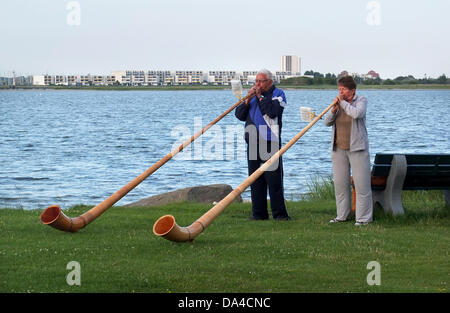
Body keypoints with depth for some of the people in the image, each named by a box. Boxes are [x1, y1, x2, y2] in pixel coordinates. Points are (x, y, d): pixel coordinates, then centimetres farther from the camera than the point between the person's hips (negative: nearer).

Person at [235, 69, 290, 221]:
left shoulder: (278, 93, 3)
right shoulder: (253, 95, 20)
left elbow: (273, 111, -16)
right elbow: (239, 115, 12)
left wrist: (260, 97, -8)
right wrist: (248, 100, -2)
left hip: (270, 143, -6)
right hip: (253, 144, 6)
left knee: (274, 180, -6)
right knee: (255, 180, 7)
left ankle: (279, 213, -3)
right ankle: (259, 213, 12)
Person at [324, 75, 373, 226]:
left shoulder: (361, 101, -4)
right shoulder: (338, 102, 8)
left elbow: (357, 113, -25)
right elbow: (327, 122, 4)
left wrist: (343, 103, -14)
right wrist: (333, 110, -14)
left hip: (357, 148, -5)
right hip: (339, 148, 5)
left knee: (361, 183, -6)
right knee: (340, 183, 7)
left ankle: (364, 217, -3)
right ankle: (343, 215, 17)